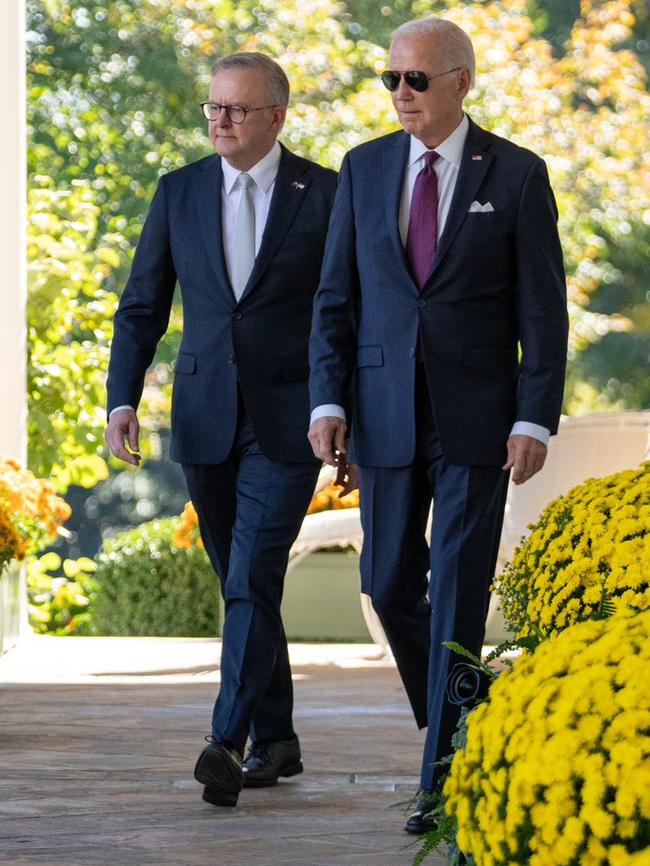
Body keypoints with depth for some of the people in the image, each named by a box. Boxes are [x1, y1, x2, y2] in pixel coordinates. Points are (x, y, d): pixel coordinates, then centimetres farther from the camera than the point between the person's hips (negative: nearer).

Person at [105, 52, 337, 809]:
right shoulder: (179, 193, 7)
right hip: (205, 418, 4)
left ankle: (226, 744, -21)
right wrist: (121, 401, -5)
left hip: (288, 420, -4)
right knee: (239, 582, 11)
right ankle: (275, 740, 22)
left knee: (252, 577, -15)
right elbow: (142, 307, 8)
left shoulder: (325, 195, -2)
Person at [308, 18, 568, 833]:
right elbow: (336, 297, 7)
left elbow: (543, 310, -3)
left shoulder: (517, 175, -3)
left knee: (459, 592, -6)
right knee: (390, 583, 7)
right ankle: (453, 723, 31)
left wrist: (535, 420, -10)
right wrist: (328, 401, -3)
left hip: (477, 420, -3)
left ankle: (442, 778, -3)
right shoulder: (364, 169, 6)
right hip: (387, 414, 4)